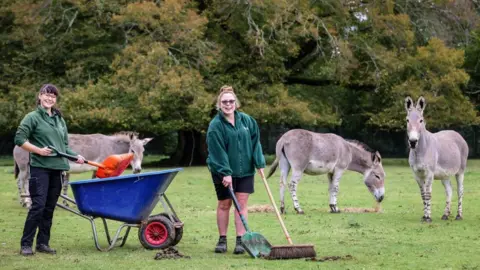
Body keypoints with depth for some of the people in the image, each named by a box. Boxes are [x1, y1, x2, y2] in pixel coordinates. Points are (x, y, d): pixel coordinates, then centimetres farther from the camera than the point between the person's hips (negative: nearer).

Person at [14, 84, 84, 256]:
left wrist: (75, 156, 3)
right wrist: (39, 150, -14)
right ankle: (26, 244, -4)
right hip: (40, 168, -6)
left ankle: (43, 243, 15)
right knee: (38, 206, -11)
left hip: (57, 169, 6)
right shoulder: (33, 117, -2)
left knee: (50, 207, 8)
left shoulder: (59, 119, 17)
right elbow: (19, 139, -7)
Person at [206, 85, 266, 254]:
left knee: (242, 203, -2)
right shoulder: (215, 126, -13)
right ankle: (222, 240, 18)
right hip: (223, 172, -3)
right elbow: (218, 151, -18)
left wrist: (259, 163, -1)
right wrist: (225, 172, -23)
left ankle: (240, 240, -1)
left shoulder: (246, 120, 0)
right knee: (224, 204, 7)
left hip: (245, 170, 3)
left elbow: (255, 141, 5)